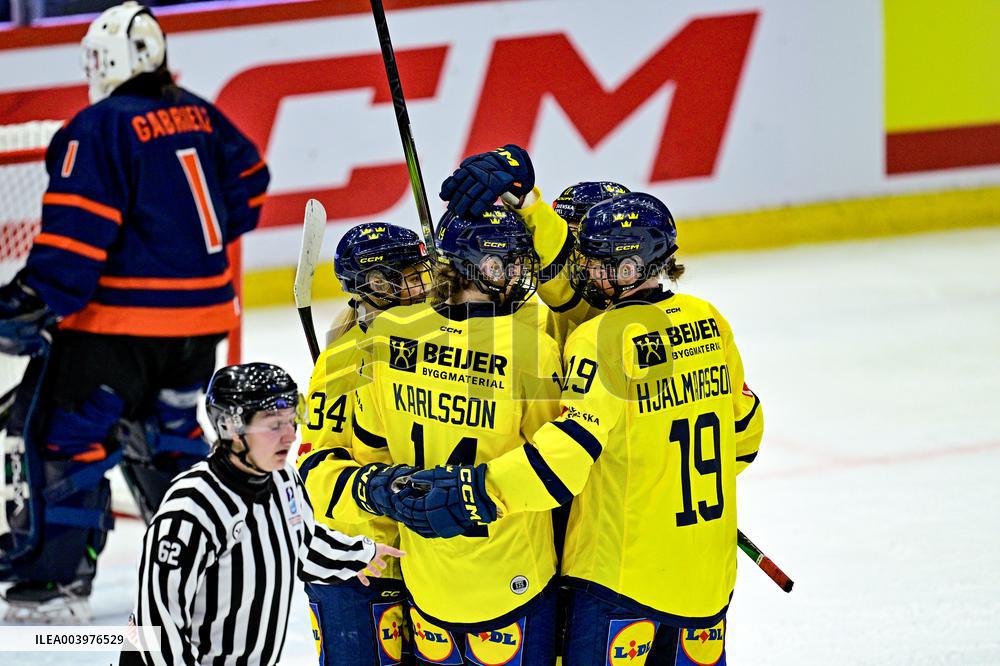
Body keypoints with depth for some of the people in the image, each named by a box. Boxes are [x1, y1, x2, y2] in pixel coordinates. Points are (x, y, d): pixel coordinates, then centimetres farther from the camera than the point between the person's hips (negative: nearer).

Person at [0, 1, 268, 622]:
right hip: (203, 311, 8)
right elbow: (248, 177, 23)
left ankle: (55, 580, -7)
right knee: (167, 428, 24)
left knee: (66, 434, -3)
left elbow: (77, 228, -20)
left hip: (122, 318, -8)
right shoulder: (197, 115, 9)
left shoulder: (98, 129, -13)